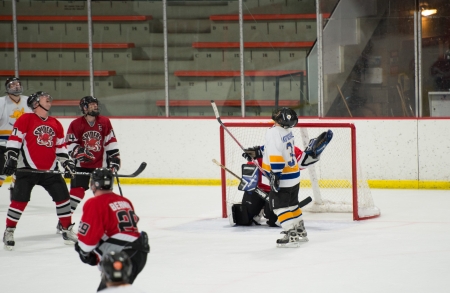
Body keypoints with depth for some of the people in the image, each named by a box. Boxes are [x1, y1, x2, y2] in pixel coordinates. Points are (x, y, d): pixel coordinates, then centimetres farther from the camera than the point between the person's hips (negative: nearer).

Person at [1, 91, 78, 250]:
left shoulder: (56, 125, 13)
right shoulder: (26, 119, -5)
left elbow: (60, 147, 19)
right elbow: (14, 139, -8)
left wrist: (67, 163, 8)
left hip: (50, 170, 5)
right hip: (27, 169, -5)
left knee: (63, 196, 2)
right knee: (19, 200, -11)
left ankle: (67, 230, 15)